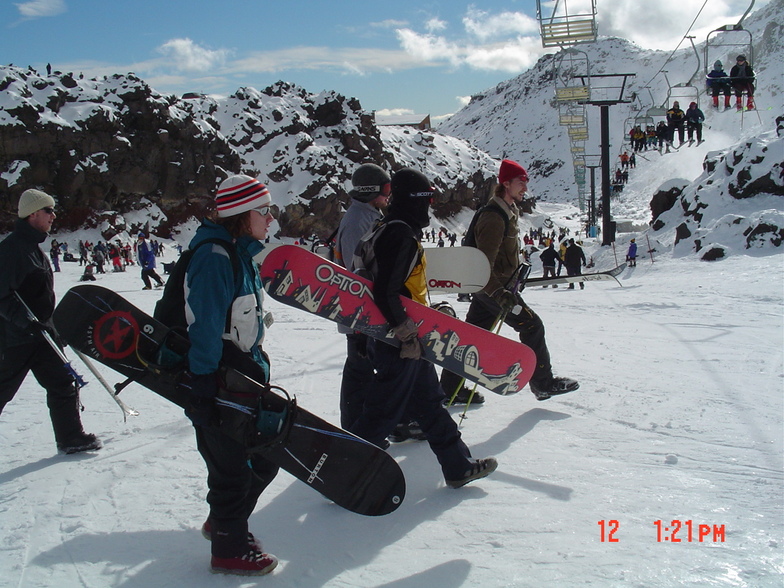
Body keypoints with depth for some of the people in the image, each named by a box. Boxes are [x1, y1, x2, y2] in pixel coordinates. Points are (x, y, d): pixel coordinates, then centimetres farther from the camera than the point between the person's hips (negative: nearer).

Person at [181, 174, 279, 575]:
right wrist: (202, 388, -23)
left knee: (263, 457, 16)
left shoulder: (241, 252, 11)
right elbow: (205, 327, -23)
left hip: (244, 368, 10)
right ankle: (229, 549, 18)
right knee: (231, 464, 2)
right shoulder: (215, 257, -20)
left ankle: (224, 521, 36)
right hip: (218, 378, -10)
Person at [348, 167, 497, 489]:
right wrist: (407, 334, -22)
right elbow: (386, 293, -27)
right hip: (400, 344, -11)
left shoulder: (392, 230, 13)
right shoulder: (400, 235, -20)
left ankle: (458, 466, 28)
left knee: (430, 403, 17)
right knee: (383, 412, -2)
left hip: (409, 340, 11)